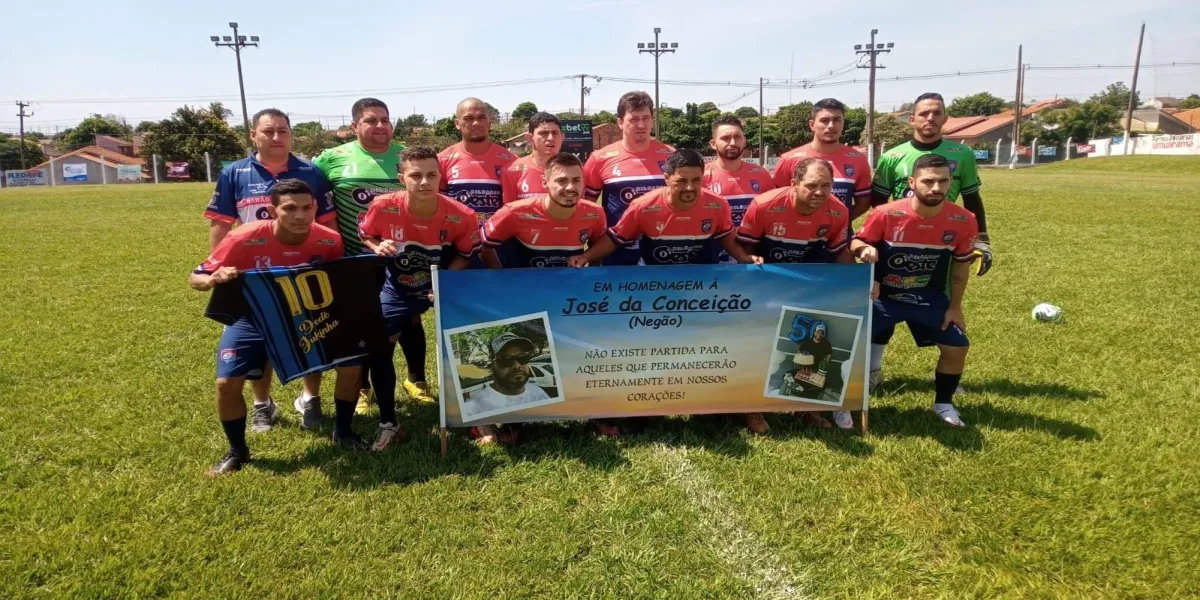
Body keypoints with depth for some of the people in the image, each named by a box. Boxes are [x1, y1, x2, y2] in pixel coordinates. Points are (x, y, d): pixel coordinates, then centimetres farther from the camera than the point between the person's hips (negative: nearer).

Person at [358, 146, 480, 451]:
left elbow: (465, 254, -7)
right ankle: (388, 424, 11)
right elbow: (365, 236, -4)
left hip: (441, 285, 0)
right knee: (378, 347, -4)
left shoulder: (461, 216, -26)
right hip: (397, 288, 0)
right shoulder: (384, 207, -25)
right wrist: (378, 248, -26)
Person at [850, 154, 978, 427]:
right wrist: (865, 249, -32)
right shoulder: (886, 214, -24)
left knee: (957, 347, 3)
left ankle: (943, 403, 29)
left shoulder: (963, 221, -15)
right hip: (883, 295, -3)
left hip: (929, 298, 3)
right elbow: (856, 242, -8)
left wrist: (954, 307, 4)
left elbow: (961, 266, 1)